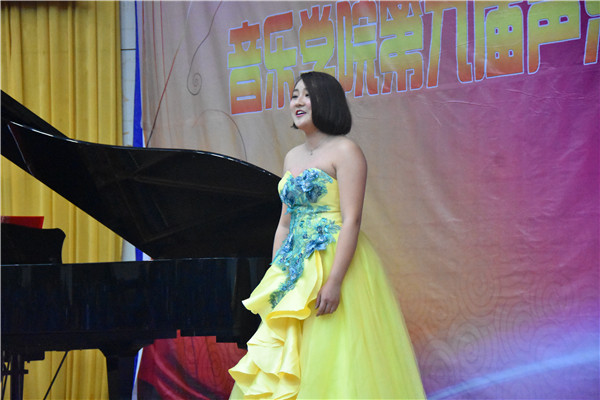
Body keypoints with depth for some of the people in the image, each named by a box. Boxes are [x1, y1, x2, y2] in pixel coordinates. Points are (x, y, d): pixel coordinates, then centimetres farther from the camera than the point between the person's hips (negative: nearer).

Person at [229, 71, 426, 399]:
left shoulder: (344, 151, -8)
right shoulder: (292, 157, 16)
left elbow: (351, 221, -16)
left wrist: (334, 281, -24)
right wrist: (274, 279, 12)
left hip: (335, 259, -8)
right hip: (296, 268, 8)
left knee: (331, 358, -8)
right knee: (284, 366, 7)